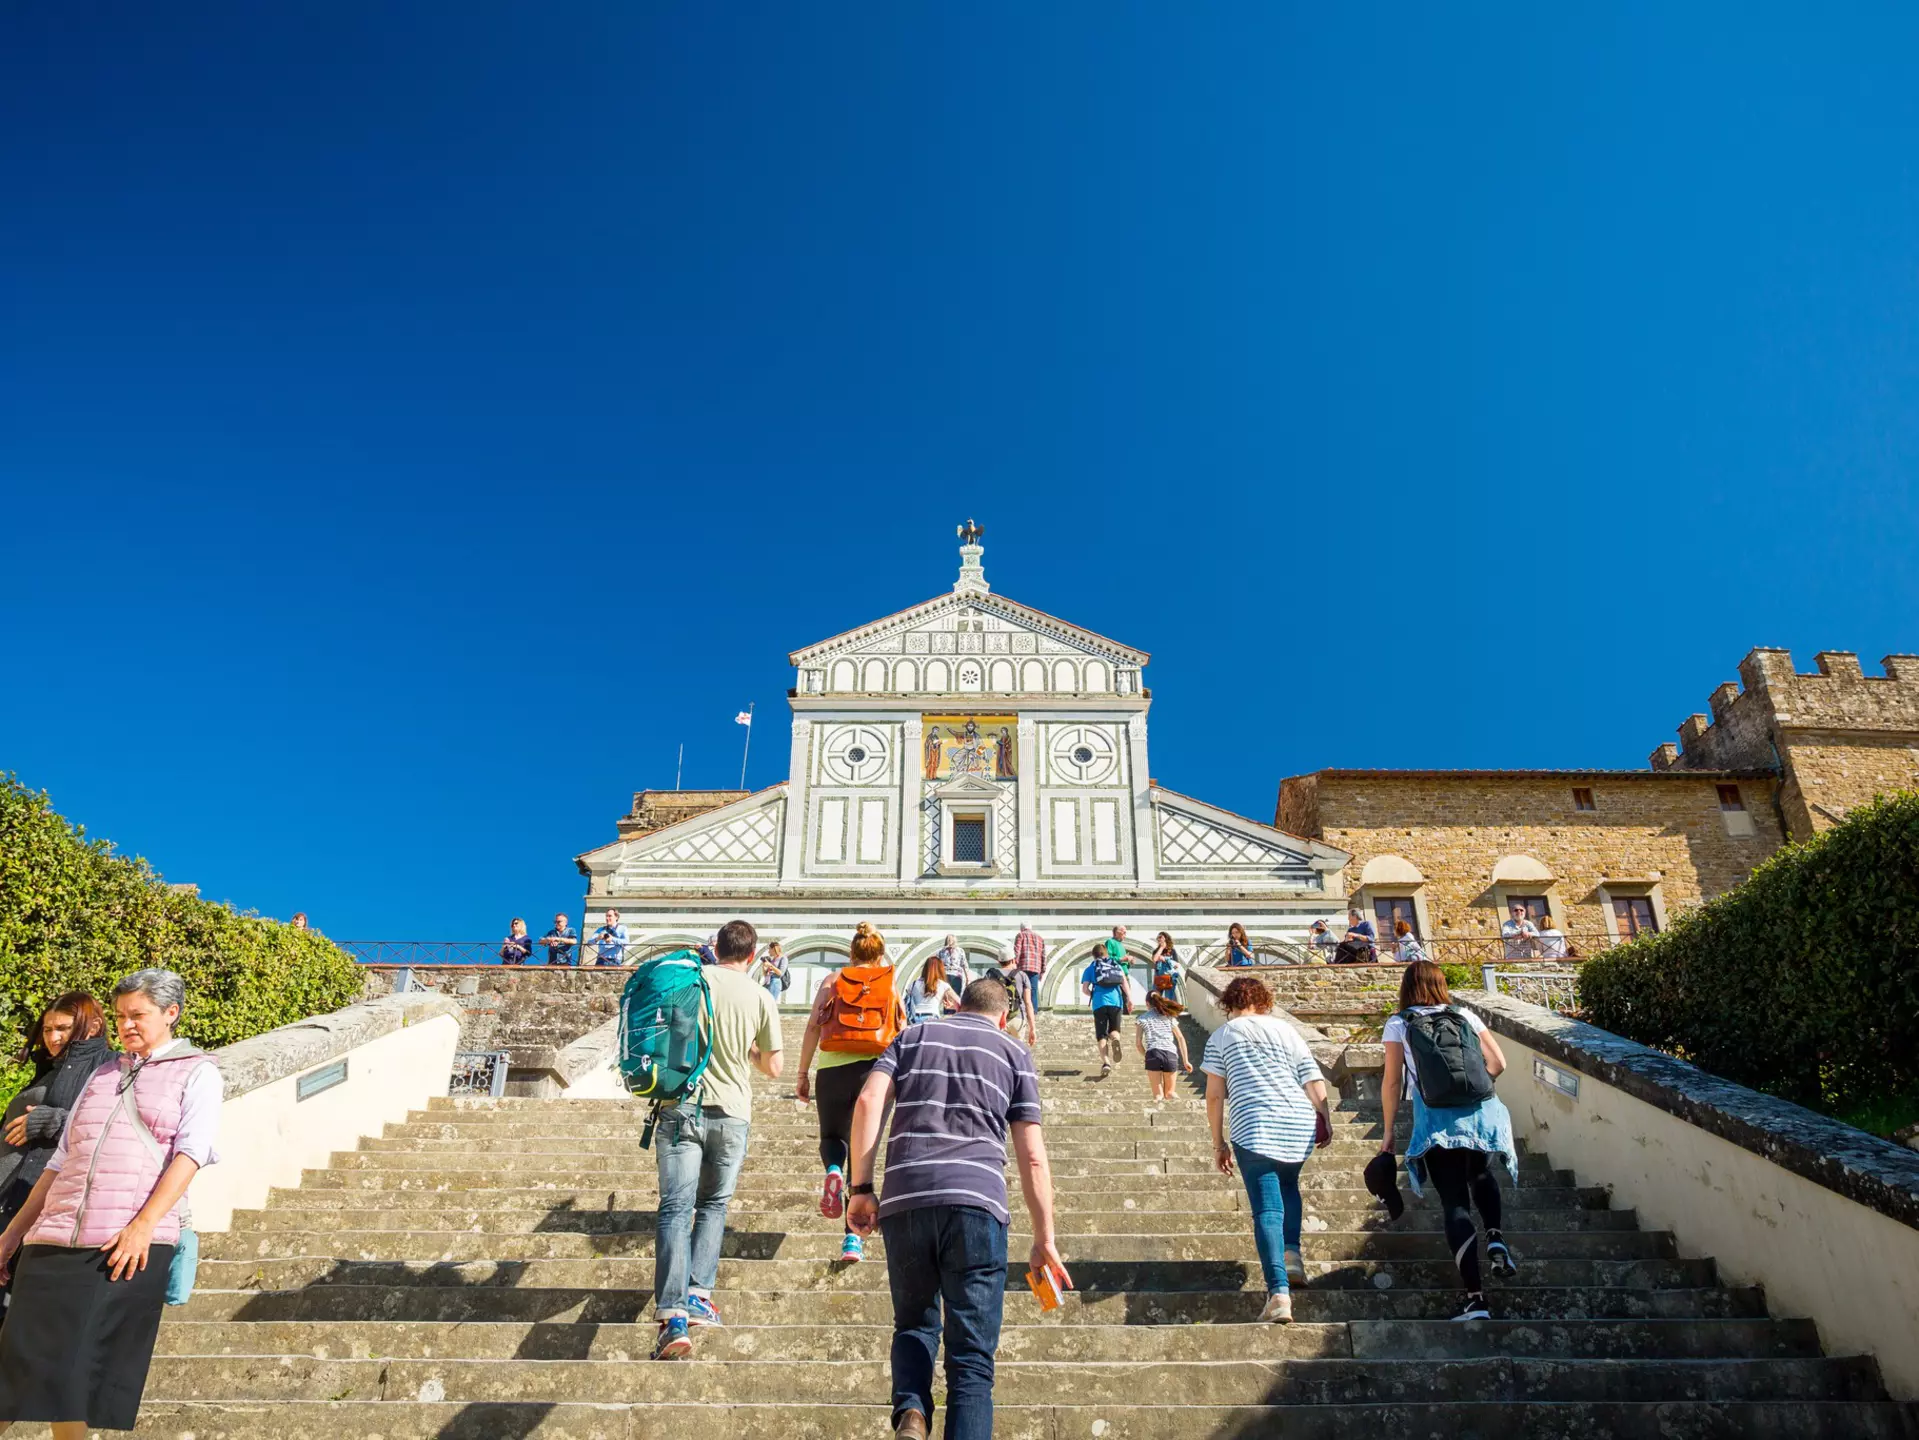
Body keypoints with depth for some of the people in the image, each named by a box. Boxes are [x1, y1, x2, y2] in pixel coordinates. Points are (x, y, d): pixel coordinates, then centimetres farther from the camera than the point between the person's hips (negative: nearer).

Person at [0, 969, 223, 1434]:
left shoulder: (197, 1072, 5)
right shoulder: (103, 1073, 20)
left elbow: (191, 1152, -7)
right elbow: (61, 1160, 22)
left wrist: (143, 1225, -18)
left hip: (129, 1247, -4)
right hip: (52, 1241, 4)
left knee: (83, 1378, -3)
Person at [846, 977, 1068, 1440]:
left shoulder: (913, 1037, 22)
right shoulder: (1014, 1052, 18)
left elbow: (868, 1101, 4)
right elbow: (1032, 1157, 12)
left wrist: (861, 1188, 5)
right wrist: (1044, 1239, 15)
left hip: (904, 1200, 2)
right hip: (976, 1202, -1)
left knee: (914, 1323, 21)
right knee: (972, 1354, 5)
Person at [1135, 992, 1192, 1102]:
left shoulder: (1143, 1017, 17)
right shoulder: (1169, 1016, 23)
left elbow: (1139, 1042, 9)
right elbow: (1181, 1038, 17)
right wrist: (1185, 1061, 17)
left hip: (1153, 1054, -2)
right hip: (1170, 1054, 2)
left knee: (1158, 1095, 1)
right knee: (1169, 1093, 15)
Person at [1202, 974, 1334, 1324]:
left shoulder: (1221, 1036, 7)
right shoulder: (1285, 1029, 13)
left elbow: (1214, 1095, 2)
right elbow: (1313, 1080, 6)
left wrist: (1218, 1143, 9)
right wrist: (1325, 1121, 15)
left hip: (1254, 1128, -3)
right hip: (1301, 1124, 3)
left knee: (1267, 1209, -4)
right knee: (1287, 1185, 30)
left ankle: (1279, 1292, -17)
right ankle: (1291, 1254, 16)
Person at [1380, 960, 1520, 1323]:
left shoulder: (1399, 1024, 4)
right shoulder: (1465, 1016, 11)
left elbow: (1391, 1082, 1)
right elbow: (1498, 1063, 8)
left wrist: (1388, 1132, 8)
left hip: (1437, 1123, -3)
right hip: (1480, 1113, 3)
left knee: (1455, 1203, 3)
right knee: (1481, 1176, 31)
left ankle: (1476, 1299, -3)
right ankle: (1495, 1237, 6)